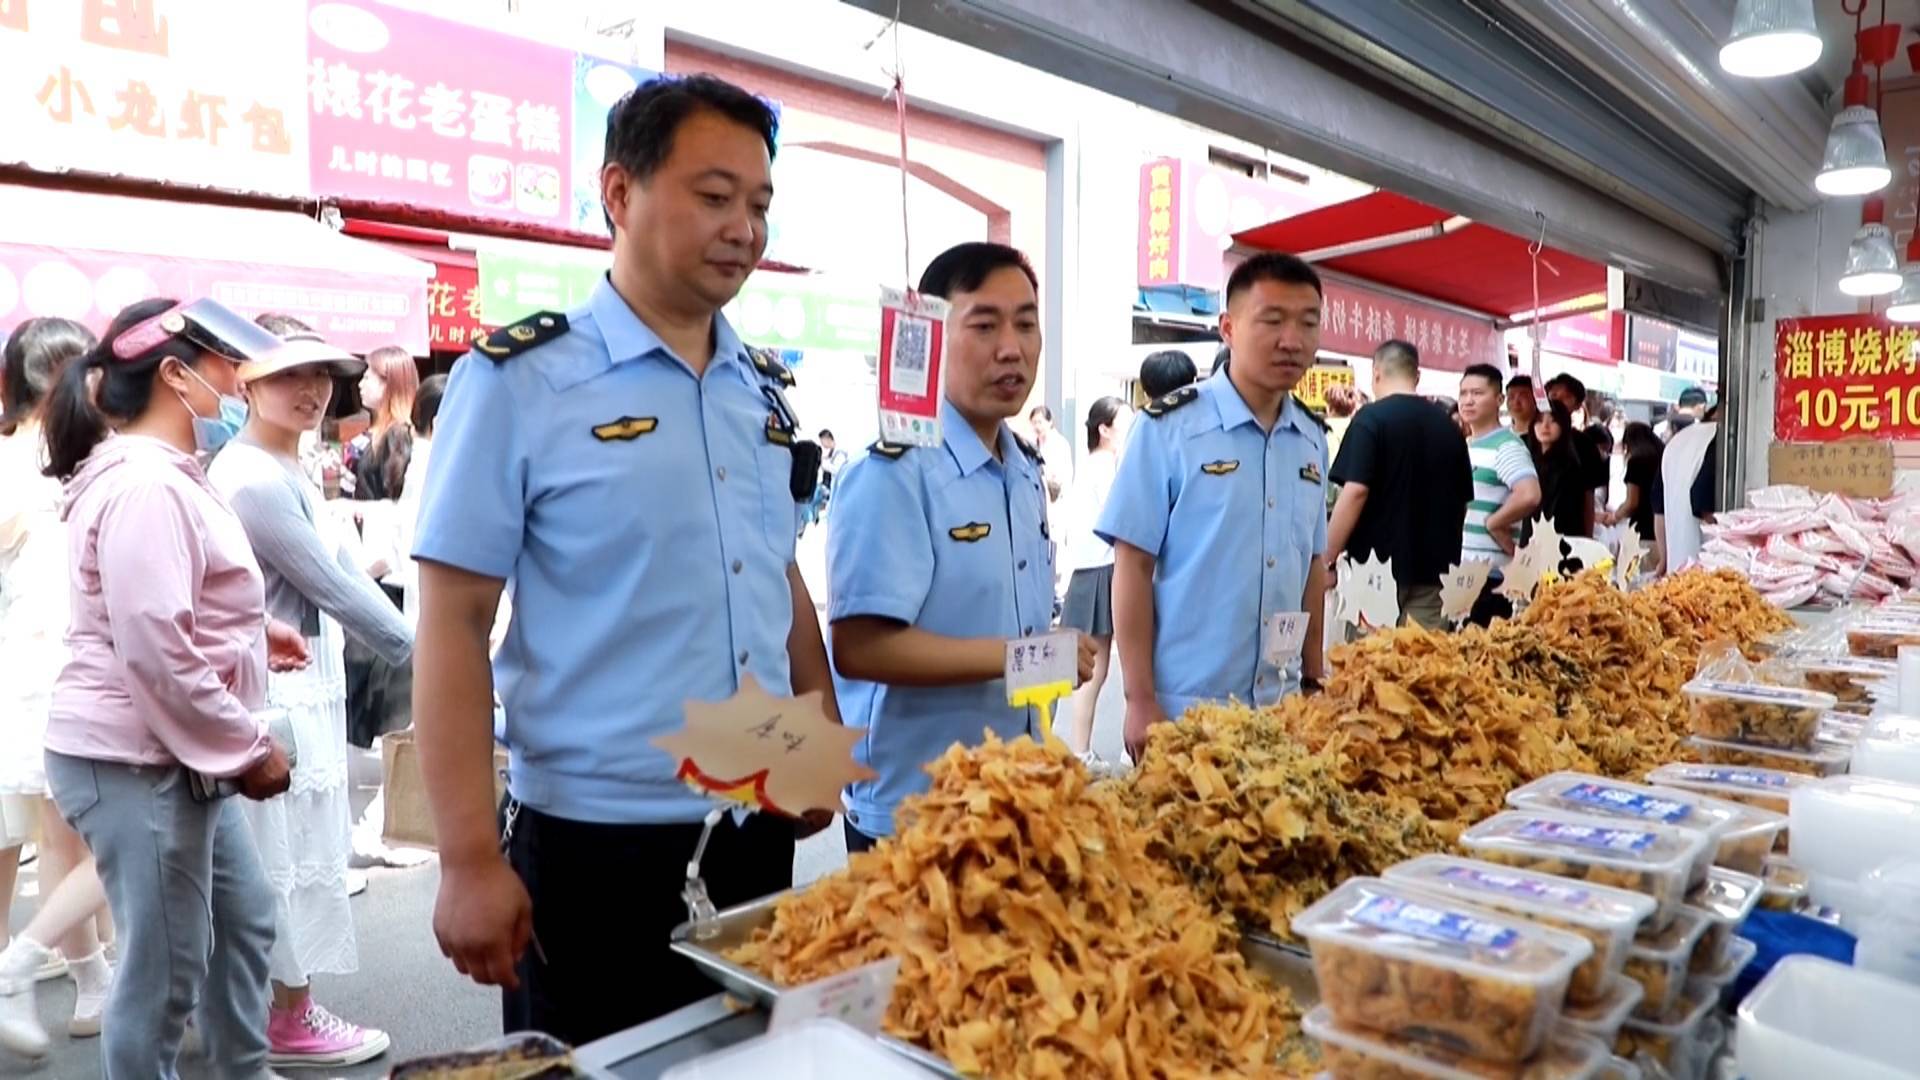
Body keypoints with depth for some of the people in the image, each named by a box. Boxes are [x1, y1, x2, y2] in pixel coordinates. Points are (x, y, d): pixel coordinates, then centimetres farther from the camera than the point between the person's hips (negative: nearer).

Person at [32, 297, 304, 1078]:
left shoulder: (162, 476, 14)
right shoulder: (144, 485, -20)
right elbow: (154, 648, -26)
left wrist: (252, 631, 11)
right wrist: (249, 747, -18)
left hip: (179, 755, 11)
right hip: (135, 761, -11)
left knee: (244, 919, 21)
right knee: (165, 969, 3)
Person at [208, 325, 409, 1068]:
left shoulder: (286, 468, 11)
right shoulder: (254, 479, -20)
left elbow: (343, 568, 11)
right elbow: (331, 585, -20)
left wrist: (419, 642, 7)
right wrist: (420, 653, -12)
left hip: (304, 686, 10)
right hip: (278, 694, -10)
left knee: (296, 856, 18)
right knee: (293, 857, 3)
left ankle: (283, 1006, 33)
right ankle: (290, 1021, 19)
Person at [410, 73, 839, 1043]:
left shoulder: (764, 390, 7)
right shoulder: (517, 382, -10)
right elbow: (451, 626, -11)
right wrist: (469, 858, -15)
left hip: (758, 830, 6)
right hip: (597, 847, -5)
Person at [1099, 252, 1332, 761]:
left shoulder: (1313, 441, 7)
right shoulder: (1168, 427, -10)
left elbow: (1312, 566, 14)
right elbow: (1132, 566, -11)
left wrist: (1314, 680, 13)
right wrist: (1141, 701, -13)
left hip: (1280, 706, 5)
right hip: (1184, 706, -5)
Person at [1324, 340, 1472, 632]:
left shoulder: (1372, 418, -8)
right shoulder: (1448, 425, 11)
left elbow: (1355, 492, -17)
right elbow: (1463, 499, 16)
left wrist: (1325, 561, -12)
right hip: (1432, 569, 5)